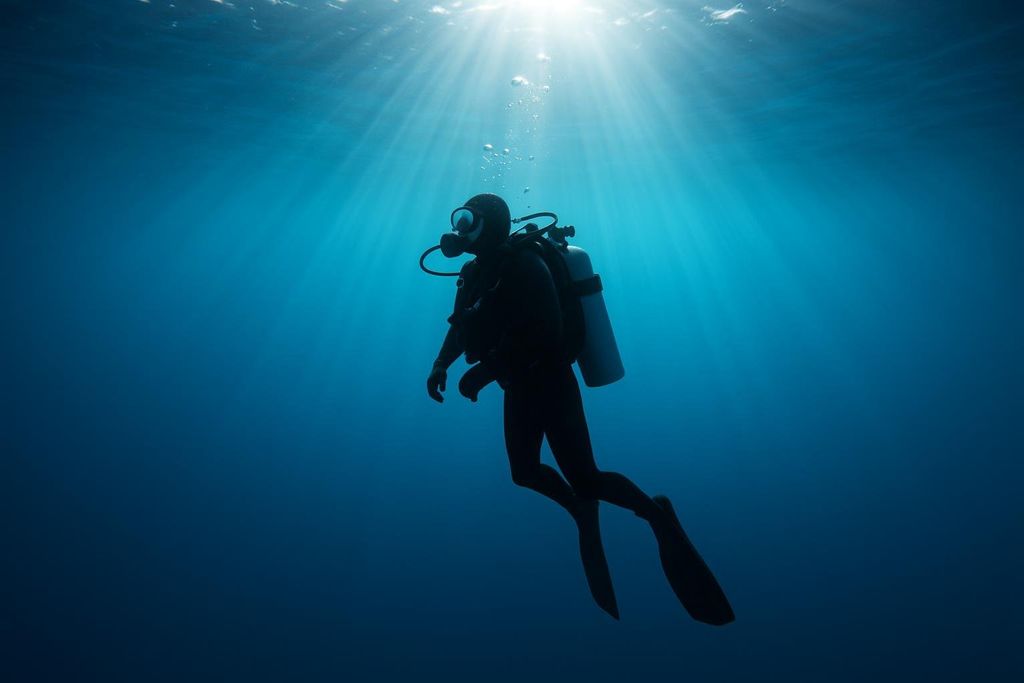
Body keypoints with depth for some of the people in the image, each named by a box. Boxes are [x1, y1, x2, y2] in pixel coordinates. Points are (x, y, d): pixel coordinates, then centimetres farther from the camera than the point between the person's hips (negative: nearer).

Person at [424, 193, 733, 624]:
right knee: (524, 471, 12)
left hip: (550, 385, -9)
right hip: (519, 389, 9)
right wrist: (440, 364, 0)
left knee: (584, 478, -10)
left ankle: (658, 517, 12)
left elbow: (543, 334, -30)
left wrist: (486, 369, -32)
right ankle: (585, 519, 32)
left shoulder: (523, 265, -20)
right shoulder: (475, 272, 7)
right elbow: (461, 326, 15)